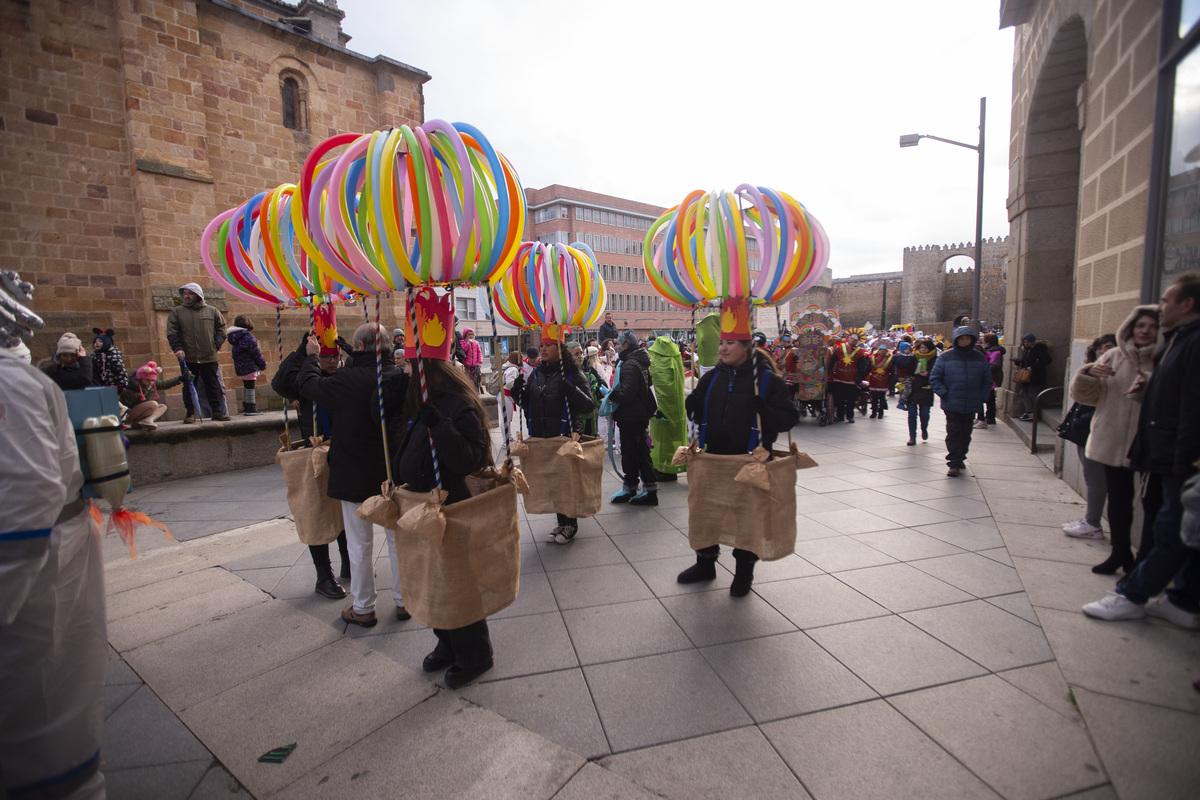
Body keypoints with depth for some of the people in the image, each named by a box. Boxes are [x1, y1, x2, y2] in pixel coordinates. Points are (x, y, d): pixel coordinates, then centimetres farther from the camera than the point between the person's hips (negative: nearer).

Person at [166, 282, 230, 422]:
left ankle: (218, 411, 10)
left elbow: (221, 328, 13)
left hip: (209, 358, 0)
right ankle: (191, 413, 12)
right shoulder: (176, 312, 7)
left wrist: (216, 344, -1)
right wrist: (177, 348, -11)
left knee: (214, 386, 3)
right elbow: (172, 333, 3)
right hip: (188, 358, 0)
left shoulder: (212, 311, 9)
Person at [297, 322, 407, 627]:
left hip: (356, 476, -3)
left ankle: (363, 608, 24)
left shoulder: (348, 379, -19)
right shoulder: (400, 378, -8)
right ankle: (403, 601, 26)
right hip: (394, 473, 4)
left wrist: (311, 356, 14)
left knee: (360, 544, 11)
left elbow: (307, 384, -2)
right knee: (398, 538, 15)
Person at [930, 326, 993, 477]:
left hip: (971, 406, 3)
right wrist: (944, 394, -9)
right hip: (952, 406, -3)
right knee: (953, 433, -5)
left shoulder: (980, 358, 7)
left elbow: (987, 380, 15)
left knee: (966, 434, 13)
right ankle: (954, 463, -2)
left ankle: (960, 458, 29)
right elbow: (934, 378, -1)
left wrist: (982, 396, 4)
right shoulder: (945, 357, -2)